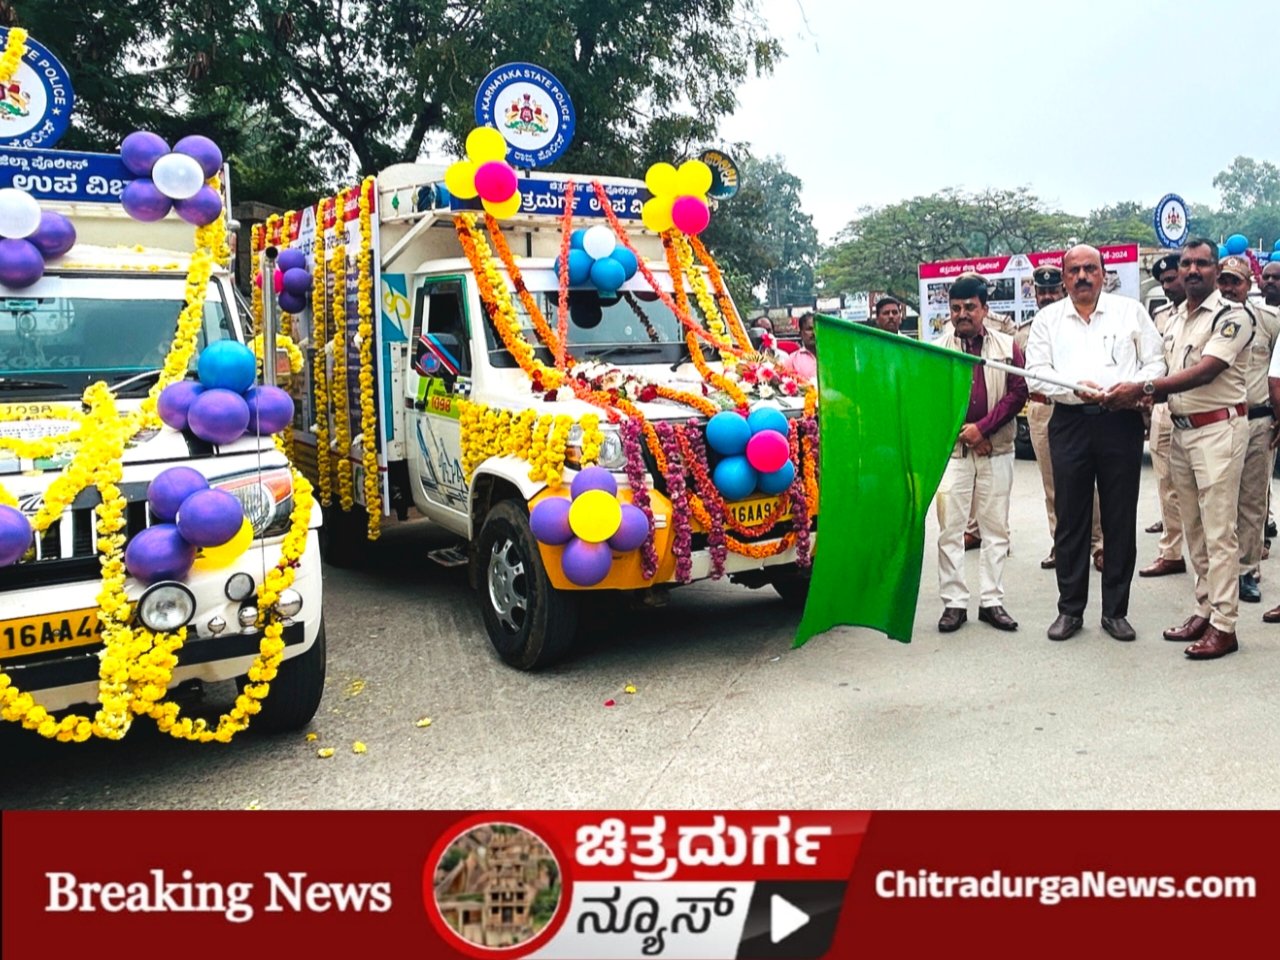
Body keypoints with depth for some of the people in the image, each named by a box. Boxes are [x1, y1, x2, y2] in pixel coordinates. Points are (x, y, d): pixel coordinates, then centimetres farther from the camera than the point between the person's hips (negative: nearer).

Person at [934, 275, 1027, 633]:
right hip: (952, 448, -1)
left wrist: (983, 427, -12)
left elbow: (1018, 392, -1)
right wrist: (965, 433, -6)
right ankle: (954, 602, 6)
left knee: (996, 528, 5)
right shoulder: (938, 349, 7)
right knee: (950, 529, -1)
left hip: (996, 450, 1)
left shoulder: (1007, 346, 7)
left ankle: (992, 601, 12)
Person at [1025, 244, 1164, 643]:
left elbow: (1155, 363, 7)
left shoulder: (1131, 311, 10)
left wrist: (1132, 388, -14)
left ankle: (1115, 610, 14)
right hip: (1069, 423, 0)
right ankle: (1070, 609, 14)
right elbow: (1036, 373, 2)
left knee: (1120, 520, 4)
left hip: (1121, 421, 0)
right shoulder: (1048, 318, 10)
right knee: (1070, 519, 4)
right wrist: (1075, 388, -16)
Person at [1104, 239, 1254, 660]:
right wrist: (1144, 399, -3)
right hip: (1181, 430, 8)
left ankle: (1224, 625, 0)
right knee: (1193, 528, 12)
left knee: (1218, 530, -6)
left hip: (1218, 428, -8)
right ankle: (1205, 609, 22)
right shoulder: (1175, 318, 15)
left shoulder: (1232, 316, -9)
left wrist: (1144, 388, -25)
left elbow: (1204, 371, -21)